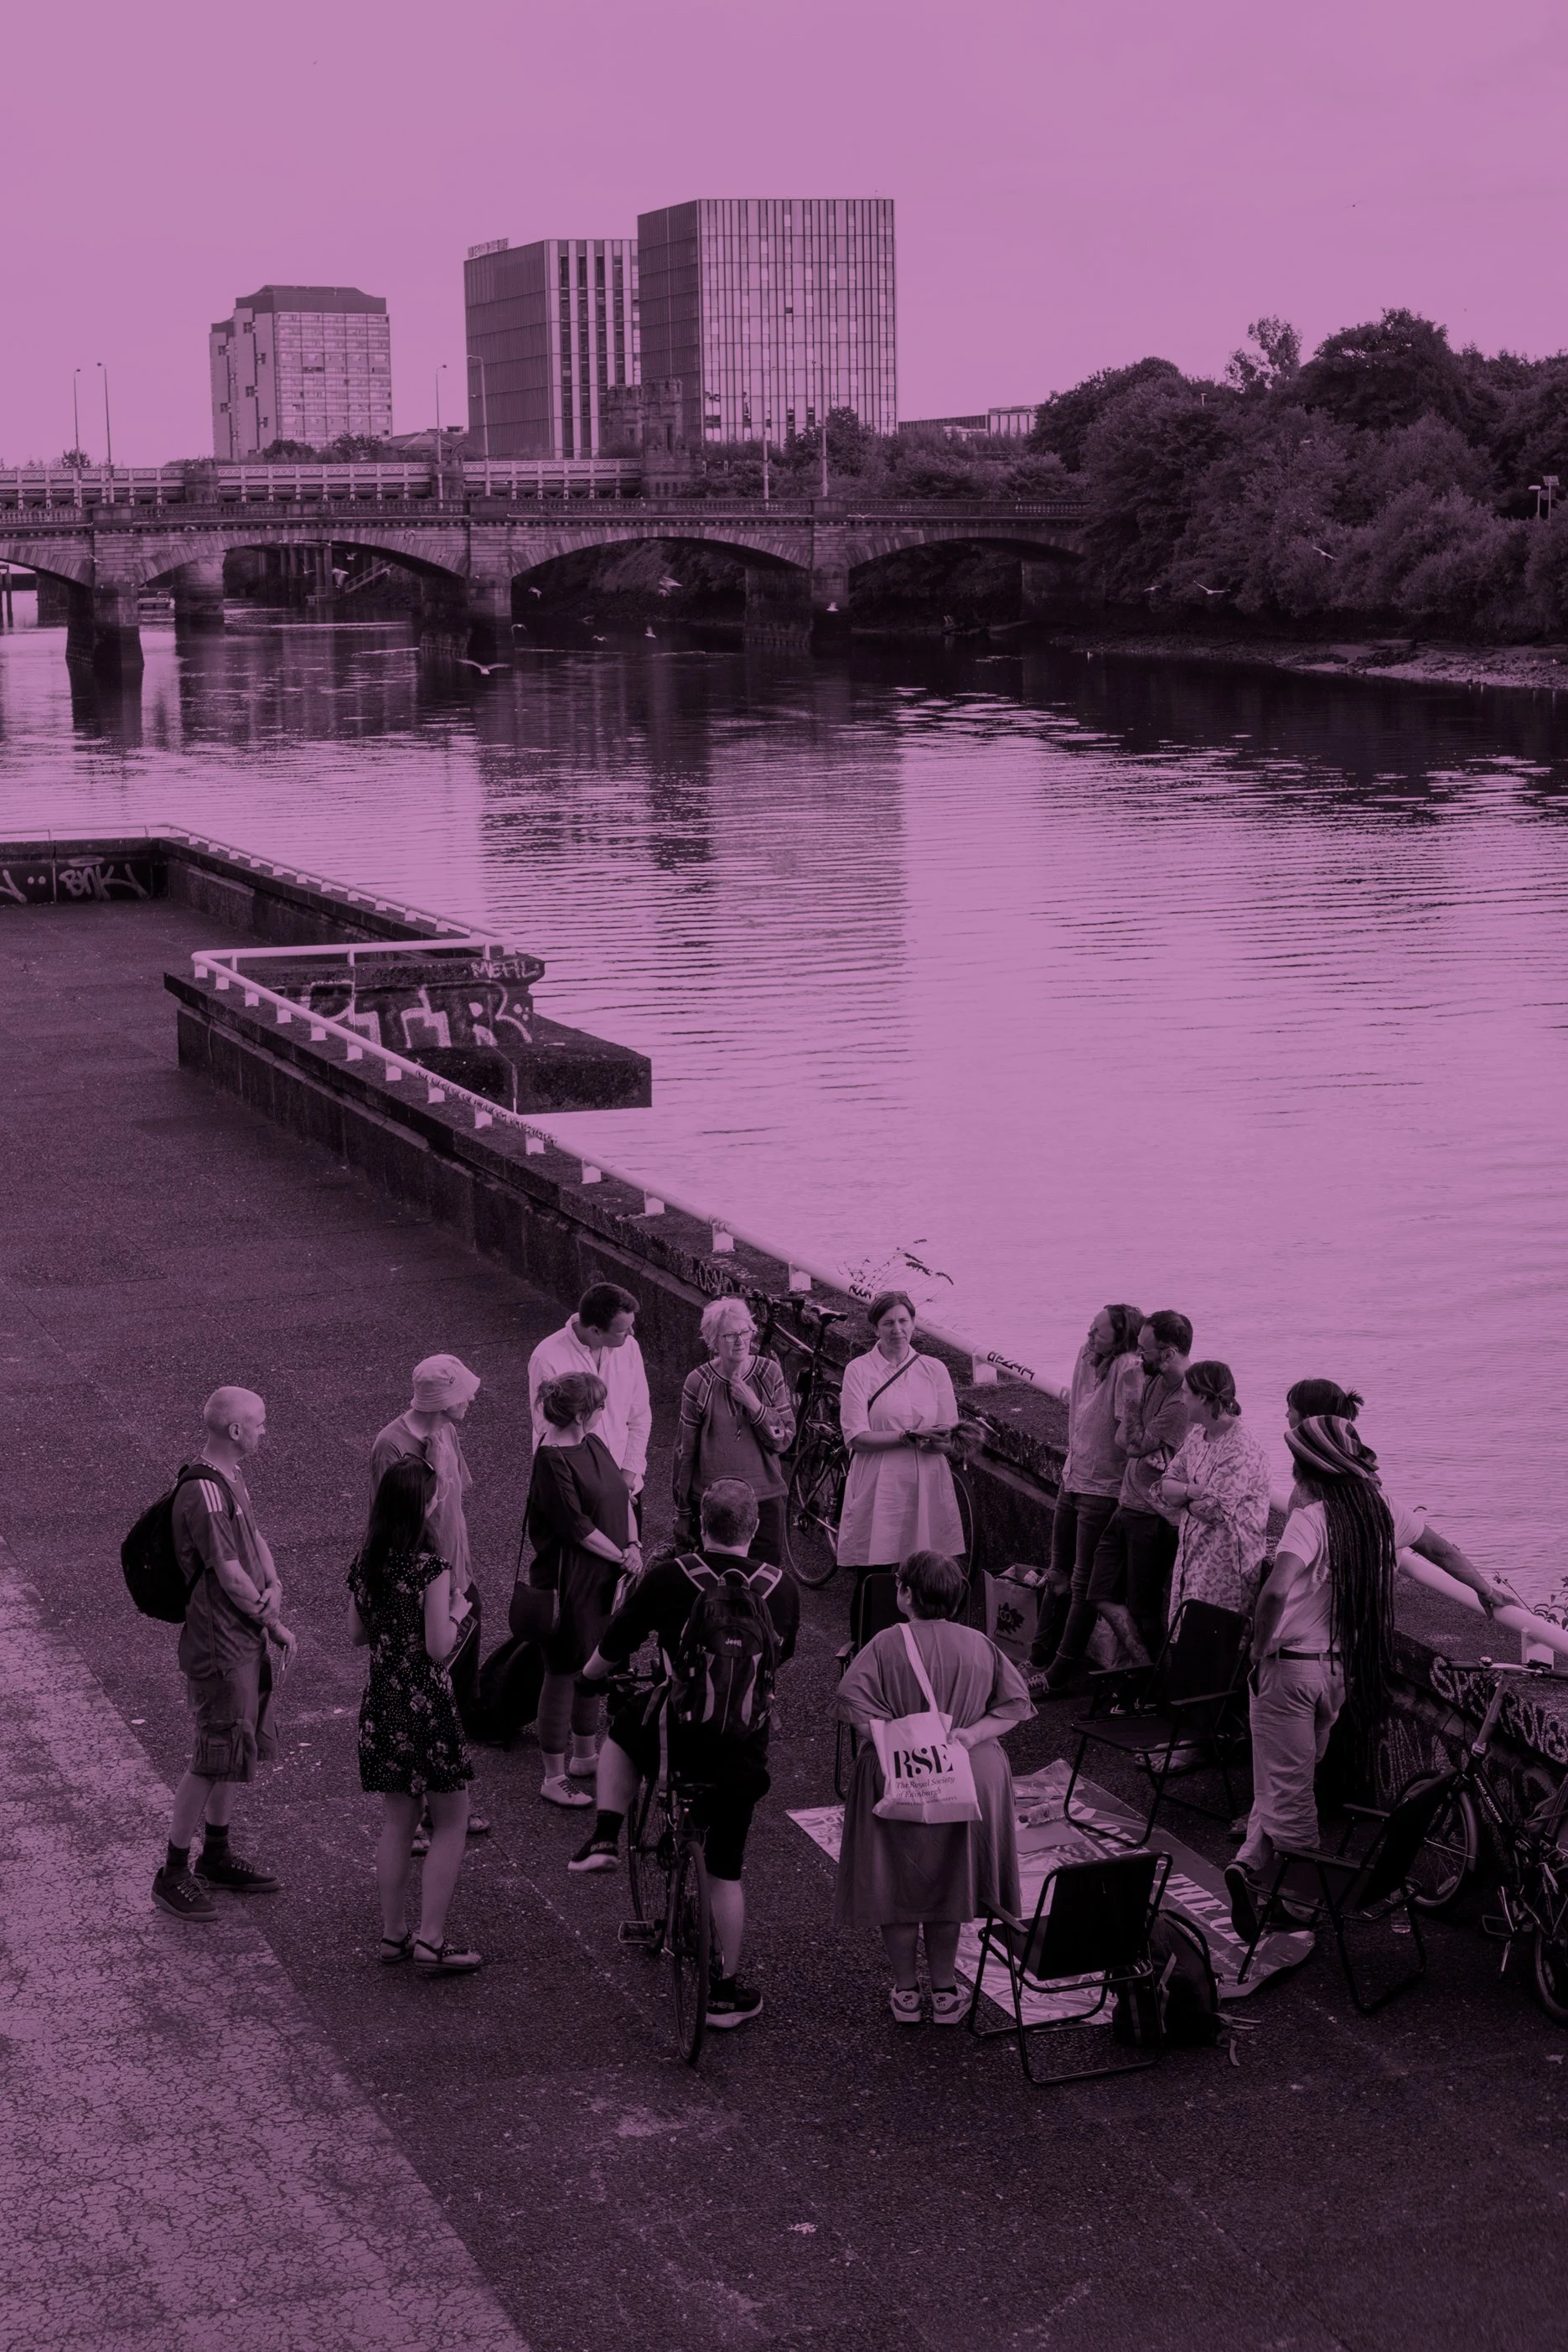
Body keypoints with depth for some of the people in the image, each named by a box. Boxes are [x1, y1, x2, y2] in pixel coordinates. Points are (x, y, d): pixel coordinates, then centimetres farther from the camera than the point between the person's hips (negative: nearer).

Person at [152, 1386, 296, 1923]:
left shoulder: (231, 1480, 9)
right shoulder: (204, 1494, -23)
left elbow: (256, 1539, 14)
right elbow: (230, 1577, -22)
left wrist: (273, 1586, -7)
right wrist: (275, 1626, -10)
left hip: (247, 1641, 10)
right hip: (220, 1647, -10)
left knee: (241, 1748, 18)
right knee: (216, 1758, -5)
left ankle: (216, 1856, 31)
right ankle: (172, 1875, 4)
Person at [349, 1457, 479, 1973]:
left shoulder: (364, 1565, 2)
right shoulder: (431, 1569, -17)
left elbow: (357, 1632, 11)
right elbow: (439, 1648, -17)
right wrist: (458, 1611, -1)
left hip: (381, 1705, 6)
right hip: (426, 1704, -6)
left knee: (397, 1822, 16)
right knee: (451, 1823, 5)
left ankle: (393, 1933, 20)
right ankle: (431, 1939, 1)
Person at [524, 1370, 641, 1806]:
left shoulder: (592, 1444, 6)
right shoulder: (552, 1460, -21)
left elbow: (621, 1495, 10)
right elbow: (577, 1527, -21)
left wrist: (633, 1545, -5)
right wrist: (621, 1557, -12)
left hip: (601, 1578, 9)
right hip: (569, 1583, -9)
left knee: (592, 1666, 20)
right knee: (564, 1672, -1)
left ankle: (586, 1756, 35)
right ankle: (554, 1778, 8)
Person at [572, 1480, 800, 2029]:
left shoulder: (667, 1578, -8)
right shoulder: (781, 1587, -1)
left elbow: (608, 1655, 4)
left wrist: (590, 1675, 27)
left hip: (672, 1740, -1)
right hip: (741, 1756, 2)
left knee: (623, 1726, 33)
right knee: (725, 1873, 16)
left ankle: (604, 1839, 20)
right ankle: (727, 1992, 22)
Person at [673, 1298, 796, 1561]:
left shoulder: (769, 1374, -1)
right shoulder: (699, 1383, -5)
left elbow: (784, 1441, 0)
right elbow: (685, 1450, 3)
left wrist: (755, 1406, -16)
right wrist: (682, 1513, 7)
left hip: (764, 1498, 1)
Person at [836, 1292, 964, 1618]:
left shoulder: (934, 1370, 11)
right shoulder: (859, 1370, 1)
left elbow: (950, 1440, 8)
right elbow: (856, 1438, -8)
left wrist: (936, 1442, -16)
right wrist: (911, 1436, -17)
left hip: (926, 1490, 2)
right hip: (878, 1492, -2)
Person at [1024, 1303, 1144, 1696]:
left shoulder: (1129, 1369, -24)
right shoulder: (1086, 1355, 0)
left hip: (1102, 1490, -8)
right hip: (1073, 1480, 8)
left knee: (1084, 1585, 3)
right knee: (1059, 1576, 17)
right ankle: (1039, 1660, 28)